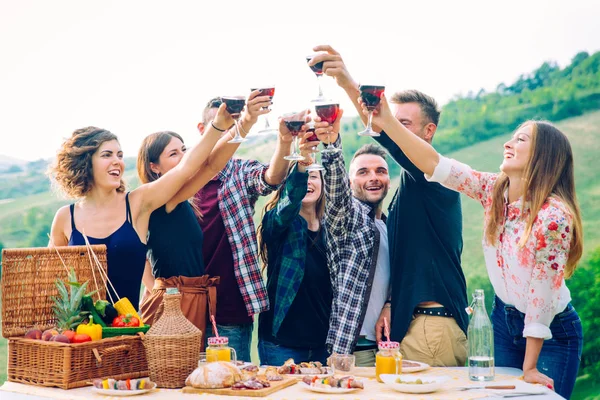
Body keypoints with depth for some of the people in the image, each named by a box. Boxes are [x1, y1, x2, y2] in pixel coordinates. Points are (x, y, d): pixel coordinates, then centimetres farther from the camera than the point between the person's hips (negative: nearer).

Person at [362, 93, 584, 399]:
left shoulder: (554, 216, -27)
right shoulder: (493, 190, -9)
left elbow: (542, 297, -23)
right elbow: (434, 164, -16)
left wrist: (529, 367, -17)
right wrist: (387, 122, -26)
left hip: (552, 332, -6)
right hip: (503, 318, 6)